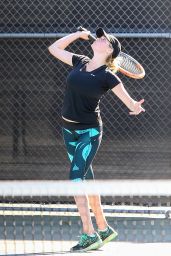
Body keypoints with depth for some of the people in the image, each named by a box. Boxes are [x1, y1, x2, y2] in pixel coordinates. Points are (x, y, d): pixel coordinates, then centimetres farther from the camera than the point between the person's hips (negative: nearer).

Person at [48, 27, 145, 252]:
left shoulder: (107, 77, -11)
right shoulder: (80, 62, 5)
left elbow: (130, 102, -15)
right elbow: (54, 48, 17)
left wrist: (135, 107, -38)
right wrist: (78, 35, 9)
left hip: (89, 133, -7)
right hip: (70, 131, 7)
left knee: (76, 179, -18)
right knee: (87, 180, 13)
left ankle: (90, 235, -18)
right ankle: (104, 229, 25)